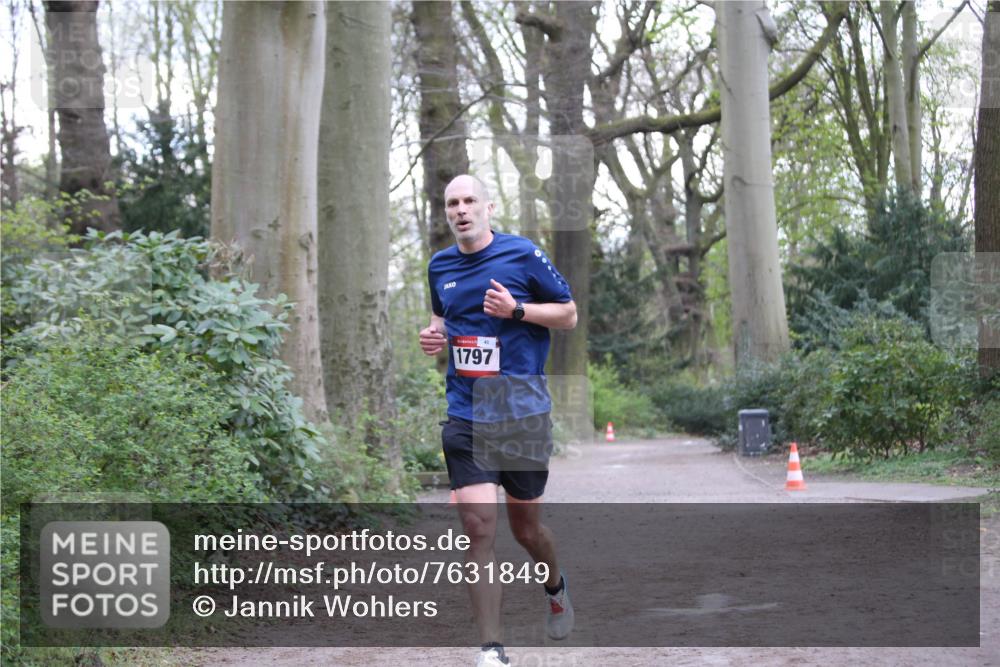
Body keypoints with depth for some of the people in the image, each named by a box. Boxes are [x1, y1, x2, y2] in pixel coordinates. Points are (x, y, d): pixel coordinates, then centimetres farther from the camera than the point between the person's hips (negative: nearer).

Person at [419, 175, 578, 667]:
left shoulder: (523, 254, -4)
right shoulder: (439, 266, 9)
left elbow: (569, 314, 1)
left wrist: (517, 309, -15)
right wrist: (433, 334, 4)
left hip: (523, 412, -2)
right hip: (465, 417, 2)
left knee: (525, 525, 10)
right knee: (477, 526, -10)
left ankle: (556, 588, 45)